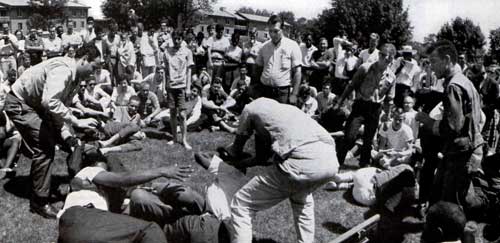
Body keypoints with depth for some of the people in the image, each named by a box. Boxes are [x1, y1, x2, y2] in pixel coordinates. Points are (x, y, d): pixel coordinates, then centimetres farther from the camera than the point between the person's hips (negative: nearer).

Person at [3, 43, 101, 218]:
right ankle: (39, 202, -2)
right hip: (19, 104, -10)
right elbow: (50, 101, -42)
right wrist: (76, 121, -37)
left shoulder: (76, 78, 2)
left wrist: (66, 135, -6)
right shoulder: (63, 69, -29)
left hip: (35, 105, 10)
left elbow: (60, 106, 5)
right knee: (45, 148, -14)